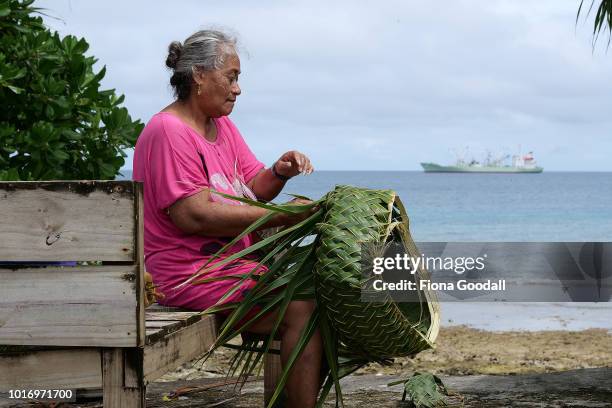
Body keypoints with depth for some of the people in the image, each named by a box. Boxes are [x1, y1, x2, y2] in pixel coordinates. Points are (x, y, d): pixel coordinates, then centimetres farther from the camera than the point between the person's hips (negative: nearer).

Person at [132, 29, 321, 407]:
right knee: (301, 309, -21)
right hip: (192, 273, -10)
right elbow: (195, 216, -23)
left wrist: (278, 173, -9)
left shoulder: (222, 125, 15)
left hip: (233, 261, 10)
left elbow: (252, 190, 14)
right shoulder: (169, 132, -15)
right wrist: (281, 216, -23)